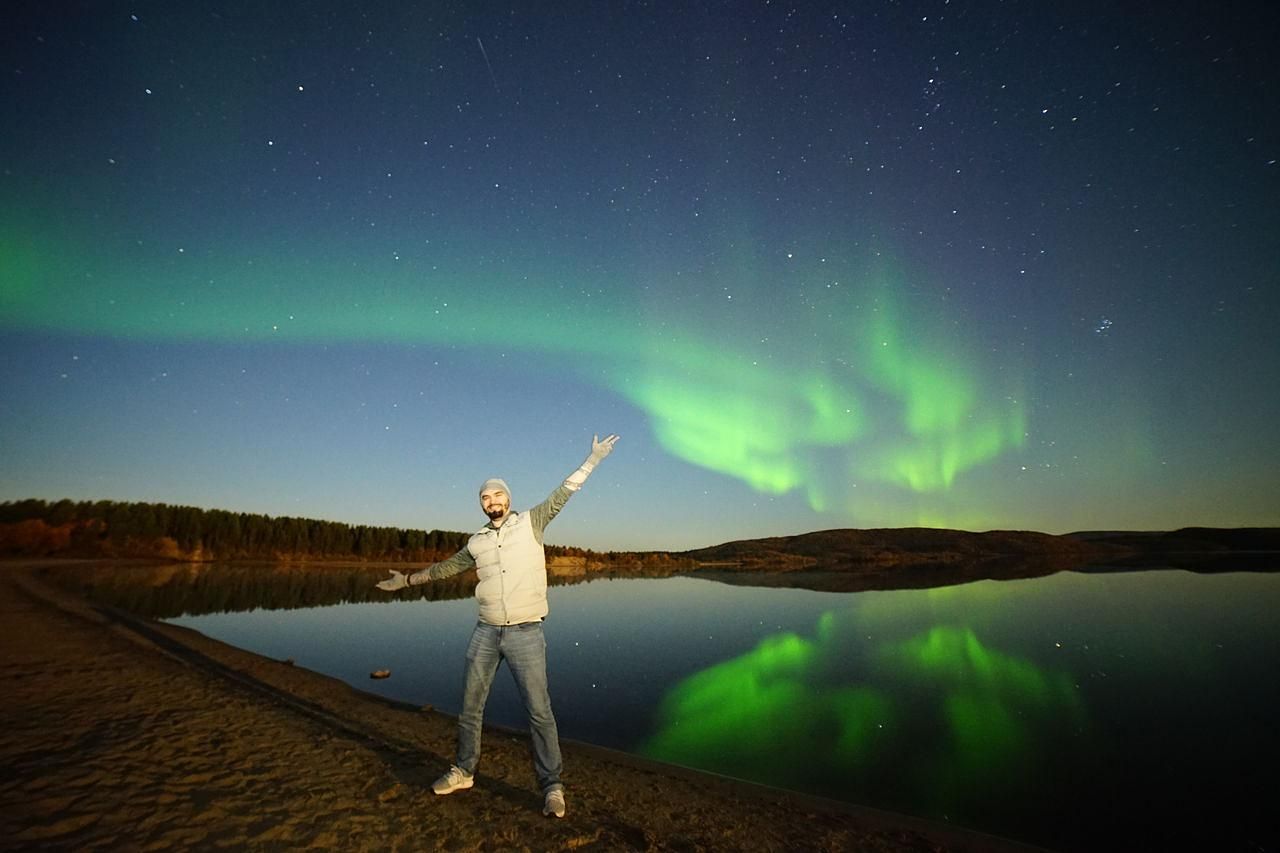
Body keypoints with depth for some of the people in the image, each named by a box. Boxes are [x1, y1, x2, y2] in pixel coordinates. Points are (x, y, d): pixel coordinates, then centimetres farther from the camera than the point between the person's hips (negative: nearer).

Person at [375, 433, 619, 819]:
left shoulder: (531, 523, 0)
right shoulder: (476, 543, 10)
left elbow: (561, 495, -4)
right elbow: (445, 567, 24)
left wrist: (592, 459, -8)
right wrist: (406, 580, 32)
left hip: (526, 633, -4)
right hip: (486, 633, 4)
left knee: (539, 711, -2)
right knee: (470, 707, 15)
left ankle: (552, 787, 11)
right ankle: (463, 772, 36)